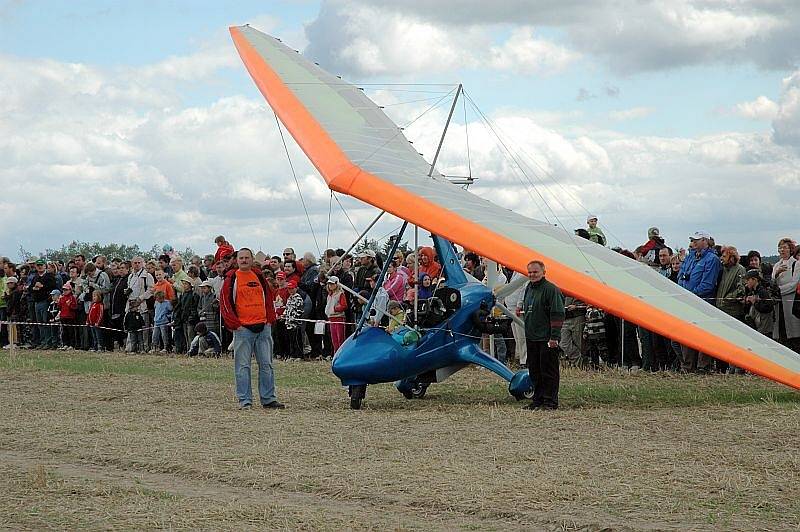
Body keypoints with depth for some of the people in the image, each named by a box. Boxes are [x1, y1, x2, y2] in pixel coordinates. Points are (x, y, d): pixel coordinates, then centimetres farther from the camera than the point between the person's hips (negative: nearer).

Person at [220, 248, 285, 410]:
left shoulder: (259, 276, 12)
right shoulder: (232, 278, 0)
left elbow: (269, 296, 18)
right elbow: (225, 302, -3)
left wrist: (270, 319, 7)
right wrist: (234, 324, -9)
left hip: (263, 327, 4)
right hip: (243, 328, -4)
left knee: (266, 364, 6)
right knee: (243, 366, -3)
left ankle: (268, 399, 12)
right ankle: (245, 401, 0)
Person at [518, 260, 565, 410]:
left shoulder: (551, 289, -13)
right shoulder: (529, 288, 14)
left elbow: (557, 315, -16)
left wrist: (554, 337, -18)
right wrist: (521, 308, 11)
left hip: (547, 339, -8)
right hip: (531, 337, 9)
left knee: (549, 371, -3)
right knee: (534, 371, 12)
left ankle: (550, 401, 2)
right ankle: (538, 399, 20)